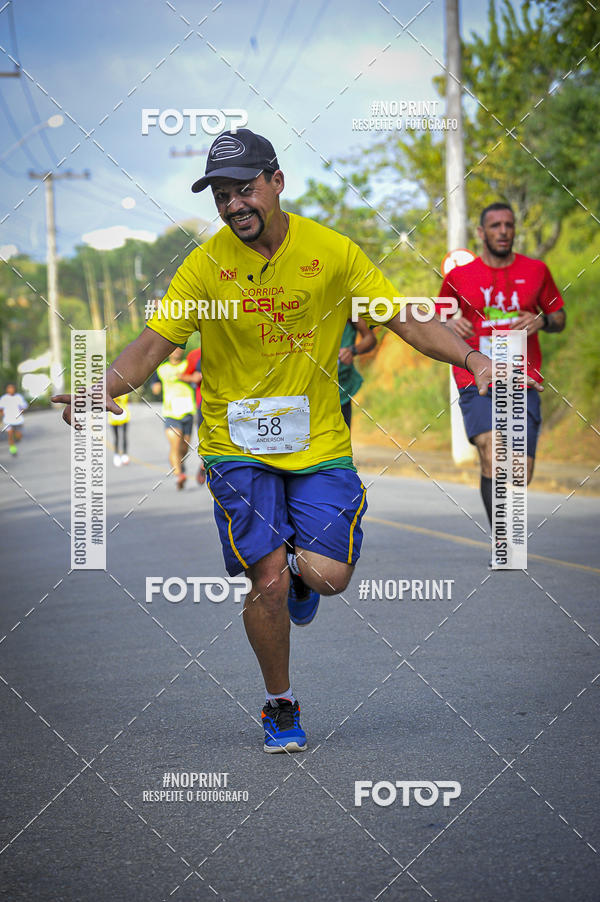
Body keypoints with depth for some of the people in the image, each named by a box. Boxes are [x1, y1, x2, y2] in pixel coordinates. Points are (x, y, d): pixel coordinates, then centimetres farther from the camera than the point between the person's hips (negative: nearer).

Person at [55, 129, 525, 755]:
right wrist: (100, 392, -25)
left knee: (329, 575, -10)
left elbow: (404, 319, -2)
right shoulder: (206, 264, -8)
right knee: (267, 581, -9)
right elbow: (153, 345, -7)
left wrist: (470, 357, -17)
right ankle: (280, 708, 16)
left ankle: (298, 566, 31)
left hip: (318, 442, 1)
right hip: (236, 446, -1)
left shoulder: (332, 251, -6)